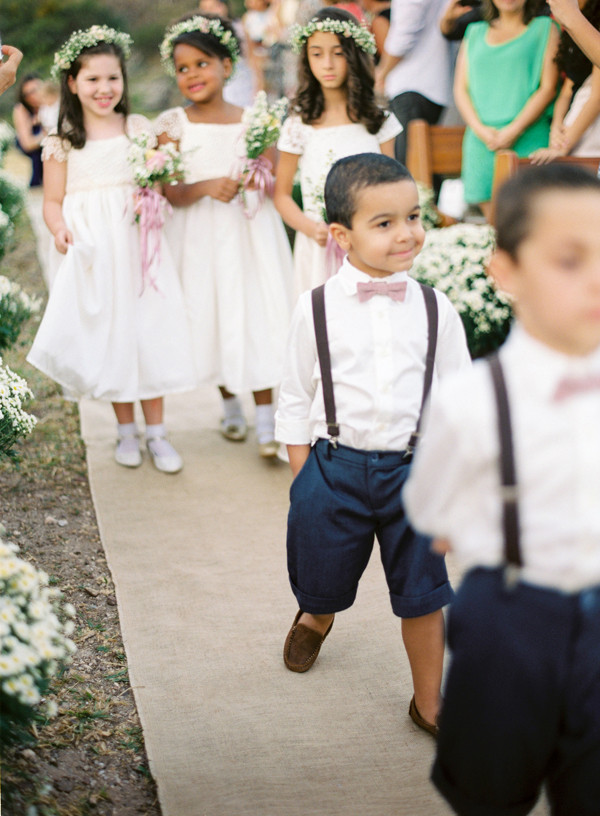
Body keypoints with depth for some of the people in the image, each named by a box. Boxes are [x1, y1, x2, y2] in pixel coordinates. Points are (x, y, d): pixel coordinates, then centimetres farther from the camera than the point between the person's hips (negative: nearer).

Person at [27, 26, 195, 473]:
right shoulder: (63, 141, 4)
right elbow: (53, 201, 5)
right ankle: (126, 430, 19)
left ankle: (156, 431, 10)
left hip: (136, 247, 0)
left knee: (147, 332, -1)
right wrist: (60, 229, -15)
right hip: (91, 252, 0)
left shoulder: (138, 129, 6)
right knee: (106, 336, 5)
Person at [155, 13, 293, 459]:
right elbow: (173, 193, -5)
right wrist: (206, 187, -23)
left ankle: (266, 423, 1)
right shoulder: (173, 124, 0)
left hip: (252, 234, 0)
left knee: (258, 317, -4)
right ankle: (231, 406, 29)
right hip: (202, 238, 1)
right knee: (214, 319, 7)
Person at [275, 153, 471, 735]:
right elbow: (295, 401, 1)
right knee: (325, 582, 19)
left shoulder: (435, 310, -3)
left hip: (412, 468, 0)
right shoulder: (316, 309, -7)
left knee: (421, 593, 7)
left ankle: (427, 702, 27)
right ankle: (314, 620, 55)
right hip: (335, 465, 0)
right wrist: (302, 480, 1)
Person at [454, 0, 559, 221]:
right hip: (482, 141, 3)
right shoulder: (475, 33, 18)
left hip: (528, 139, -3)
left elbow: (548, 88, -2)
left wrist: (513, 131, -12)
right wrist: (481, 129, -6)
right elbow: (460, 89, 12)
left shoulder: (545, 28, 8)